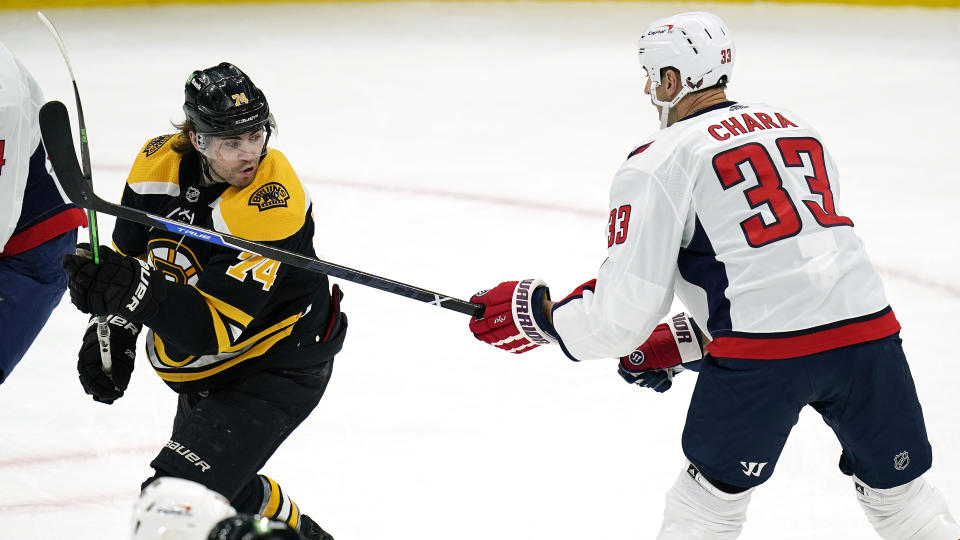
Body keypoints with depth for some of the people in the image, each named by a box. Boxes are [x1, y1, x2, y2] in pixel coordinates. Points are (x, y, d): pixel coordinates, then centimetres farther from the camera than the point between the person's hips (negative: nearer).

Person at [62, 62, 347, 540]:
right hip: (206, 371, 8)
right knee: (219, 483, 27)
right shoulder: (158, 164, -12)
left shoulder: (272, 204, -32)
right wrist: (110, 329, -7)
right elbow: (130, 254, 5)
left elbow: (216, 329, -36)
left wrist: (138, 290, -48)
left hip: (278, 370, -8)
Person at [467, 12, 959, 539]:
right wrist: (683, 340, 30)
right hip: (866, 329, 5)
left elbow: (626, 309, -1)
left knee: (711, 495, 16)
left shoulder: (660, 162, 4)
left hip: (764, 353, -5)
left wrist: (537, 313, 16)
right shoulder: (796, 126, 24)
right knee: (898, 492, 19)